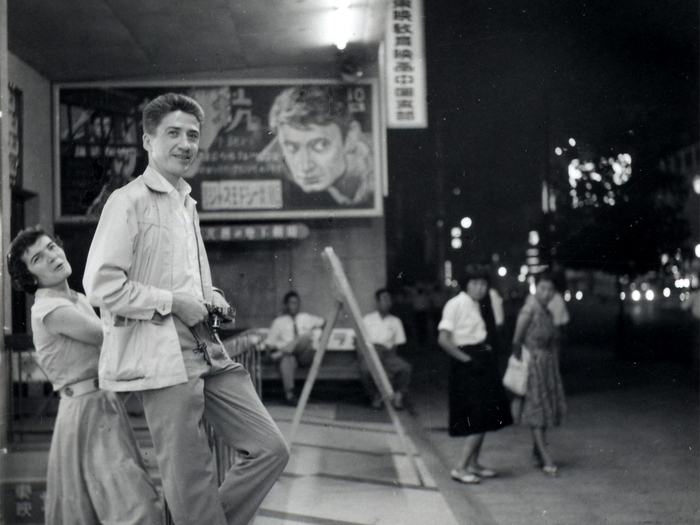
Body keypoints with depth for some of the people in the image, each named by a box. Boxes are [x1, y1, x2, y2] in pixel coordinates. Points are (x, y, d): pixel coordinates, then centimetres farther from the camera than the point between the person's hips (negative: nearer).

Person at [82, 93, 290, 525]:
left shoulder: (187, 203, 20)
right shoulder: (129, 201, -7)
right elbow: (101, 286, -15)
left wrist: (208, 297, 11)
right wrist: (174, 302, -13)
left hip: (207, 351, 8)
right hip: (163, 357, -8)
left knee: (271, 449, 4)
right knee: (192, 485, -3)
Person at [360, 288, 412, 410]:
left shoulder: (395, 321, 18)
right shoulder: (367, 319, 15)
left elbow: (397, 344, 13)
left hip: (388, 353, 1)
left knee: (405, 367, -31)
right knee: (365, 369, -37)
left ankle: (398, 395, -6)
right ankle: (375, 395, -9)